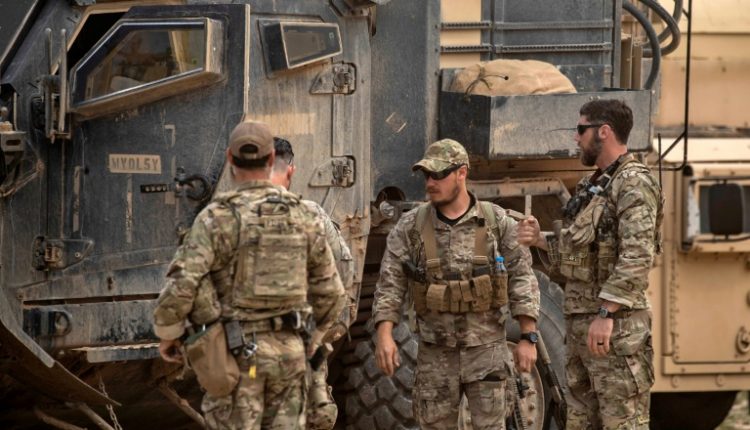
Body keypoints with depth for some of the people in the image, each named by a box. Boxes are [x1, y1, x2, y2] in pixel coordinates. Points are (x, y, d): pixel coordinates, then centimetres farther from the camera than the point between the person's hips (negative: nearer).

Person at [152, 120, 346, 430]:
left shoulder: (218, 218, -10)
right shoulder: (303, 217, 4)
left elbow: (181, 285, -18)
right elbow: (329, 291, 10)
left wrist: (167, 334, 0)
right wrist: (314, 339, 27)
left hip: (236, 351, -4)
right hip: (287, 352, 4)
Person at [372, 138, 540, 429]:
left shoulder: (497, 222, -1)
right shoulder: (410, 227, 1)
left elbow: (522, 280, -1)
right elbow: (390, 284, -2)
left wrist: (528, 337, -7)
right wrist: (384, 335, -15)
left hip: (486, 350, -2)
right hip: (435, 352, 2)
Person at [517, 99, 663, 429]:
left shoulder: (634, 185, -11)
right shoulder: (592, 186, 19)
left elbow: (637, 258, -22)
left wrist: (606, 313, -26)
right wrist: (541, 241, 4)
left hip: (615, 327, -10)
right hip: (580, 324, 10)